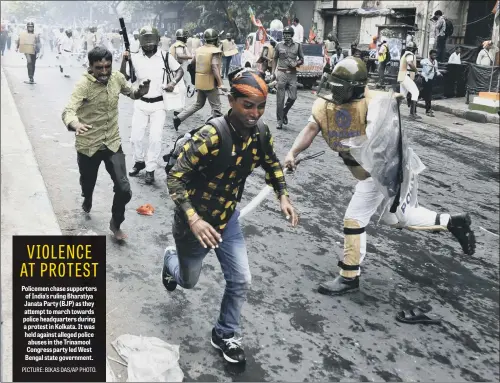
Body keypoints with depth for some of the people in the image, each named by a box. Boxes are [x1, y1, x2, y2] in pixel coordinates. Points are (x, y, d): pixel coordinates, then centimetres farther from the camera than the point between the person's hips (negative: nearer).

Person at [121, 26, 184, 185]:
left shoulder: (165, 57, -5)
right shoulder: (135, 58, -3)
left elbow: (180, 70, 7)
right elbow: (123, 78, -4)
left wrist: (173, 83, -11)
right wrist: (124, 60, -17)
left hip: (159, 104, -2)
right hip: (141, 104, 2)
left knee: (155, 138, -2)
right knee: (135, 137, 7)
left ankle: (150, 169, 12)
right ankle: (139, 161, 32)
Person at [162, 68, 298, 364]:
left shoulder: (261, 133, -13)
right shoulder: (211, 136, -32)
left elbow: (272, 163, 9)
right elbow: (175, 178, -28)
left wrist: (283, 195, -6)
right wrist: (194, 219, -39)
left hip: (228, 218, 5)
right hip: (195, 220, -4)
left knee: (241, 281, 4)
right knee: (188, 281, 18)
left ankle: (224, 334, 28)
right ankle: (171, 260, 55)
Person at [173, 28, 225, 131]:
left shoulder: (199, 49, 5)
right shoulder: (214, 51, -14)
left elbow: (192, 63, 14)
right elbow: (215, 68, -25)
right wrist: (220, 84, -30)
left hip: (199, 82, 7)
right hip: (210, 83, -7)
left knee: (199, 104, 21)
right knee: (216, 107, 4)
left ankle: (179, 118, 13)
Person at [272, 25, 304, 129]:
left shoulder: (297, 46, 7)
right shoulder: (279, 46, 6)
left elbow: (302, 60, 12)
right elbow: (275, 59, 11)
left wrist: (296, 63, -10)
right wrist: (273, 72, 2)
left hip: (292, 74, 1)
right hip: (281, 74, -1)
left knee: (293, 97, -2)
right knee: (280, 99, -2)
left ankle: (284, 113, 26)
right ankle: (279, 121, 6)